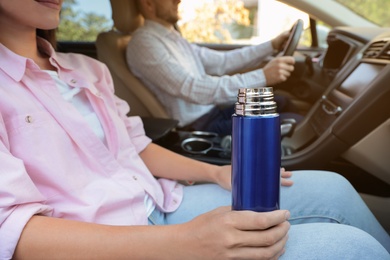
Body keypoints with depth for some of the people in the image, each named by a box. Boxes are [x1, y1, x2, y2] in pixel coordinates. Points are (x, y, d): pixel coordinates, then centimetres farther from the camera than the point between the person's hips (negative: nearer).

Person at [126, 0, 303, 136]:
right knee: (292, 122, -13)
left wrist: (272, 46, 9)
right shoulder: (144, 42, -17)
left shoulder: (173, 38, 14)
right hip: (197, 128, -10)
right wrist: (263, 76, -31)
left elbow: (221, 62, 15)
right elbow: (194, 89, -27)